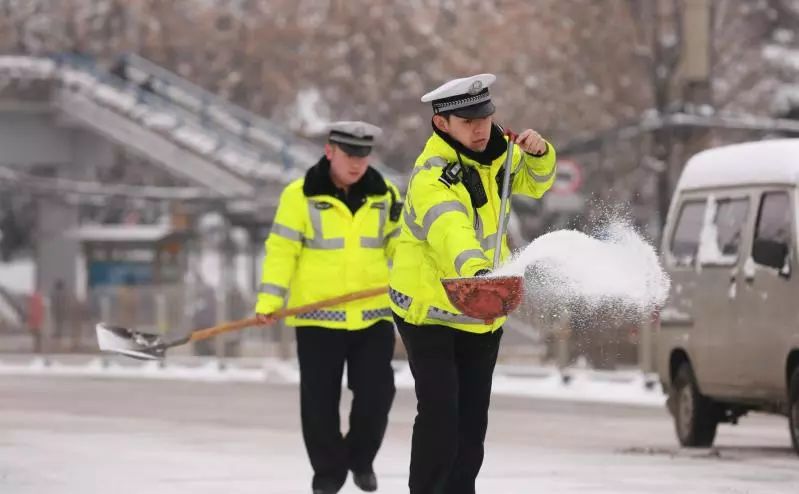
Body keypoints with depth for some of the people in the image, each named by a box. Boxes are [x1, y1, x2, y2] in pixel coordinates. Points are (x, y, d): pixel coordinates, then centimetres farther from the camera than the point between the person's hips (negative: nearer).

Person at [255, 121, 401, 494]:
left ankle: (361, 458, 24)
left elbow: (399, 246, 12)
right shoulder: (300, 196, -6)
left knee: (376, 393, 0)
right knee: (320, 399, 2)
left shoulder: (384, 194, 4)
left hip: (373, 315, 2)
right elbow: (282, 250, -6)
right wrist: (269, 302, -13)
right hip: (317, 317, -2)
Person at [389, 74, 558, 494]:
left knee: (473, 416, 12)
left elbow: (532, 183, 18)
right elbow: (449, 228, -46)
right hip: (429, 312, -7)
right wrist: (475, 269, -66)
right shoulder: (432, 178, -26)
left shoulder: (492, 152, -1)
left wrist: (538, 154, -6)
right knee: (440, 412, -15)